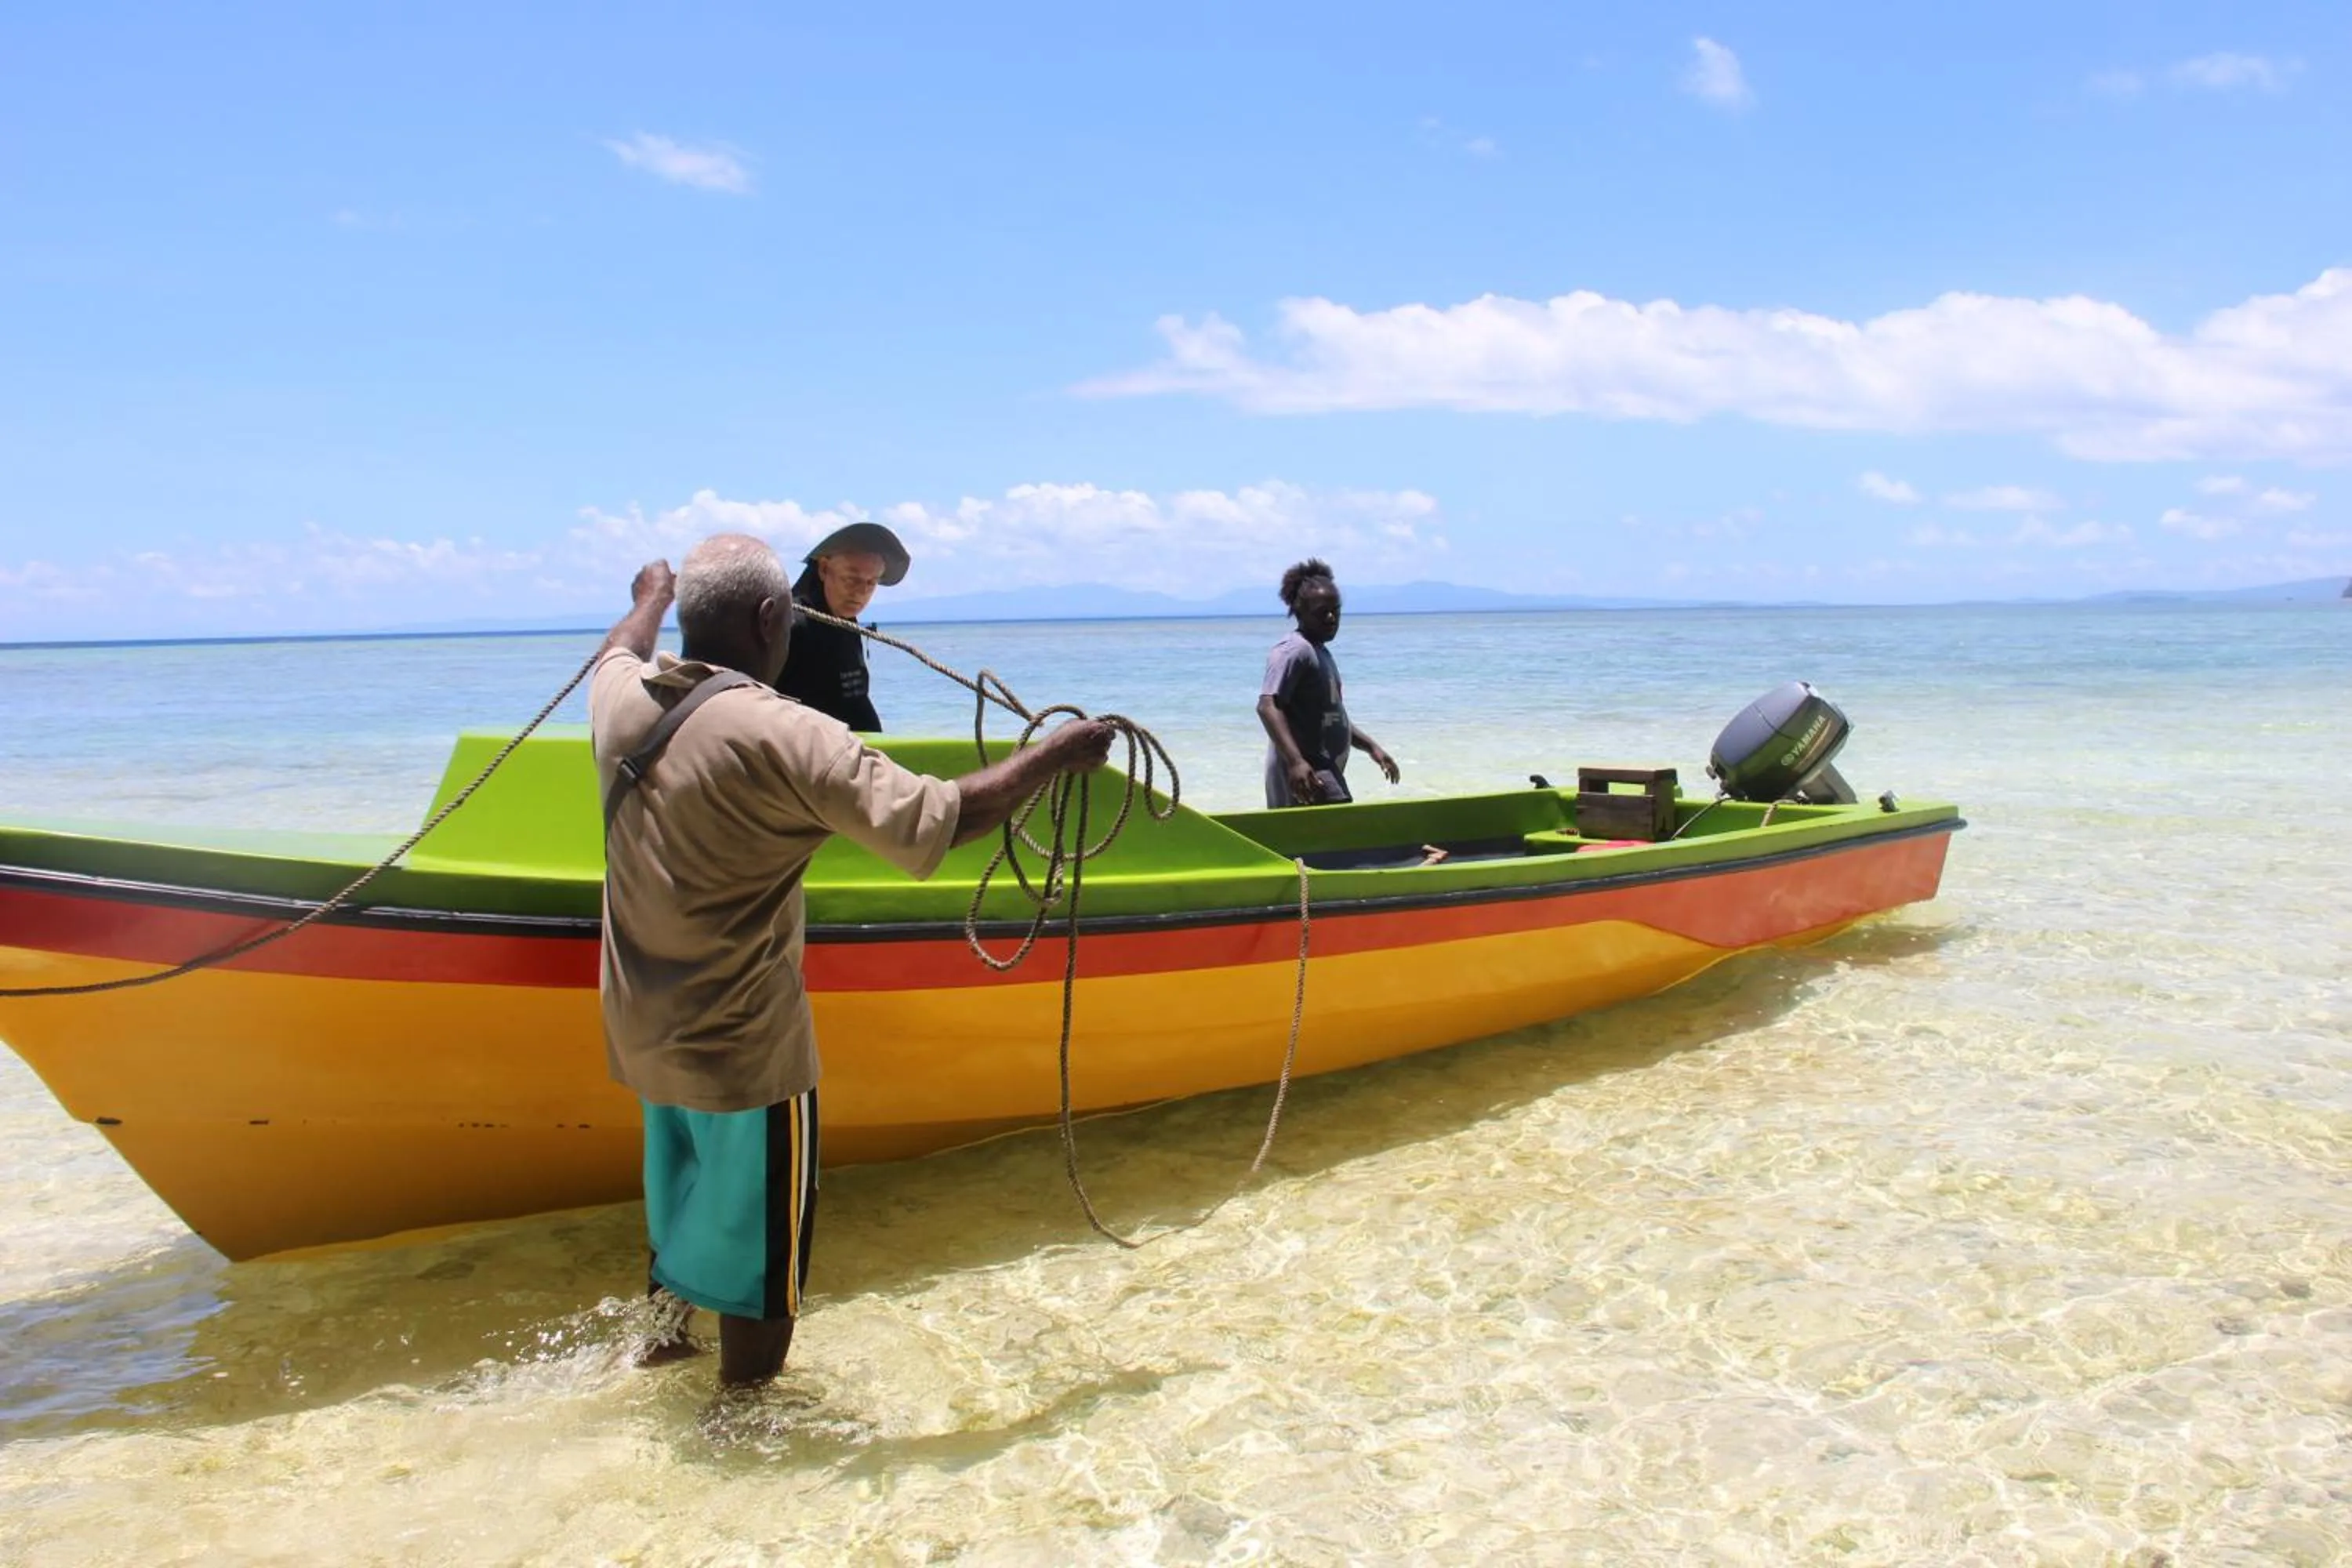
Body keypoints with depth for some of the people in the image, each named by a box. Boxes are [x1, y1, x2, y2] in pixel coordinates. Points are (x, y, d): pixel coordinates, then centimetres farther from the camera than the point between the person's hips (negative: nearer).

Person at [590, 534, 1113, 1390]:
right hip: (746, 1049, -7)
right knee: (763, 1251, 13)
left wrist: (652, 598, 43)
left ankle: (663, 1341, 50)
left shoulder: (620, 698, -5)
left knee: (681, 1207, 30)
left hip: (642, 1032, 8)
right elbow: (937, 819, -26)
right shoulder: (783, 736, -26)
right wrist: (1052, 755, -11)